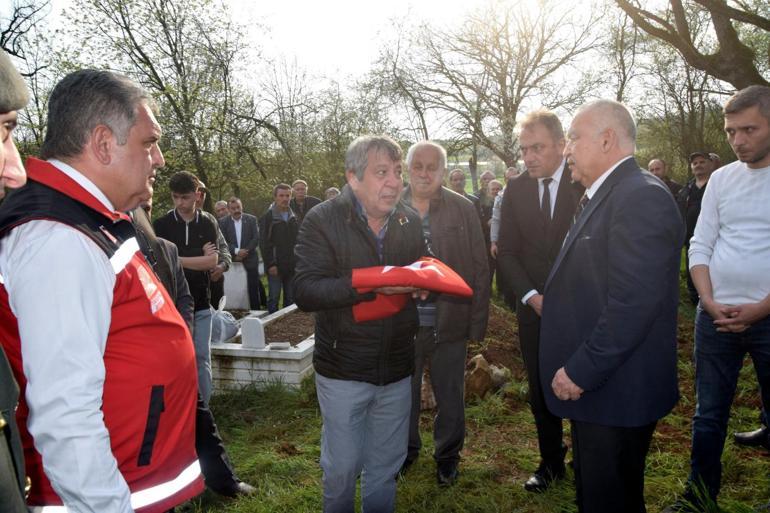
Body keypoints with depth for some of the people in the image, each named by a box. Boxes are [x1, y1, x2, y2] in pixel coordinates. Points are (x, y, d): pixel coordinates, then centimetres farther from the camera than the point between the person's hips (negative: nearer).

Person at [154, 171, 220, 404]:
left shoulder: (207, 225, 5)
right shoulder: (161, 225, 1)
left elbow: (212, 261, -6)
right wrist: (199, 258, -11)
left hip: (200, 303, 1)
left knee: (202, 357, 6)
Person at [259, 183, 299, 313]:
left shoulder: (294, 218, 12)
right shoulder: (267, 218, -2)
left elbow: (298, 241, 12)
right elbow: (264, 244, -7)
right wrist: (270, 264, -13)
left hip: (292, 266, 4)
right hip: (275, 266, -4)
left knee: (290, 298, 8)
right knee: (274, 298, -1)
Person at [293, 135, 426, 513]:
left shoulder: (410, 222, 3)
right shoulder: (322, 221, -11)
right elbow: (305, 292, -22)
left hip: (397, 368, 4)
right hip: (343, 368, -3)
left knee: (386, 467, 18)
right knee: (341, 467, 13)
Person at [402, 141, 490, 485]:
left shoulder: (463, 210, -3)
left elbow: (480, 269, -2)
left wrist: (477, 324, -5)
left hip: (449, 323, -1)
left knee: (450, 396, 14)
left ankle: (447, 454, 37)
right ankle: (405, 449, 40)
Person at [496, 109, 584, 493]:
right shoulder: (516, 189, 1)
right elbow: (506, 252, 3)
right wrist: (532, 297, -10)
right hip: (534, 307, 3)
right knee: (541, 392, 12)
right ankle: (551, 462, 31)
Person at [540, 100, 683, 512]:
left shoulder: (642, 197, -20)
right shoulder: (597, 197, 12)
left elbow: (633, 304, -27)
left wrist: (580, 371, -21)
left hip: (616, 392, -9)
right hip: (589, 383, 9)